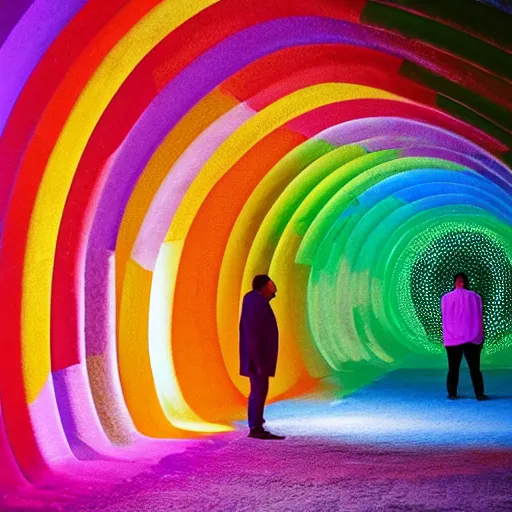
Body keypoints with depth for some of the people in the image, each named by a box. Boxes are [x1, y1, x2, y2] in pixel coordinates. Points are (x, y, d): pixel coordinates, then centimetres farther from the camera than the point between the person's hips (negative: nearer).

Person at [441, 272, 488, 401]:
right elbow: (479, 319, 1)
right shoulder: (474, 297, 0)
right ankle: (479, 394, -2)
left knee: (453, 368, 8)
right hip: (472, 339, -1)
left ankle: (452, 394, 8)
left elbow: (444, 319, 8)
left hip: (452, 339, 1)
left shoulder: (446, 298, 4)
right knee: (474, 368, 2)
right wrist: (481, 337, 7)